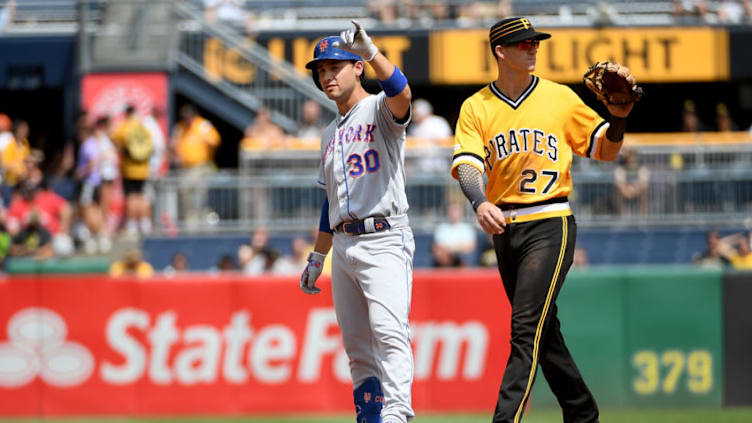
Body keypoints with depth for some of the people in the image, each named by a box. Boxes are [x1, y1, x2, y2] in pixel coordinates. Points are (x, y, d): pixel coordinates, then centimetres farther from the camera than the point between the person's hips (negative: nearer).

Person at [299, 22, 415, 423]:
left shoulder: (379, 110, 0)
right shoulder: (330, 134, 23)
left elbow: (401, 92, -26)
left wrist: (370, 50, -40)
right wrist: (316, 259, 27)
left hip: (383, 240, -8)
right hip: (344, 246, 8)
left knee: (388, 330, -22)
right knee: (356, 346, 5)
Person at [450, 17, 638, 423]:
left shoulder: (560, 98, 2)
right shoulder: (476, 107, 3)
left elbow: (605, 150, 8)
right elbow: (467, 164, -11)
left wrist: (618, 119, -14)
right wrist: (480, 204, -31)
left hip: (551, 225, -3)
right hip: (504, 229, 3)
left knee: (527, 329, -15)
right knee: (542, 332, 13)